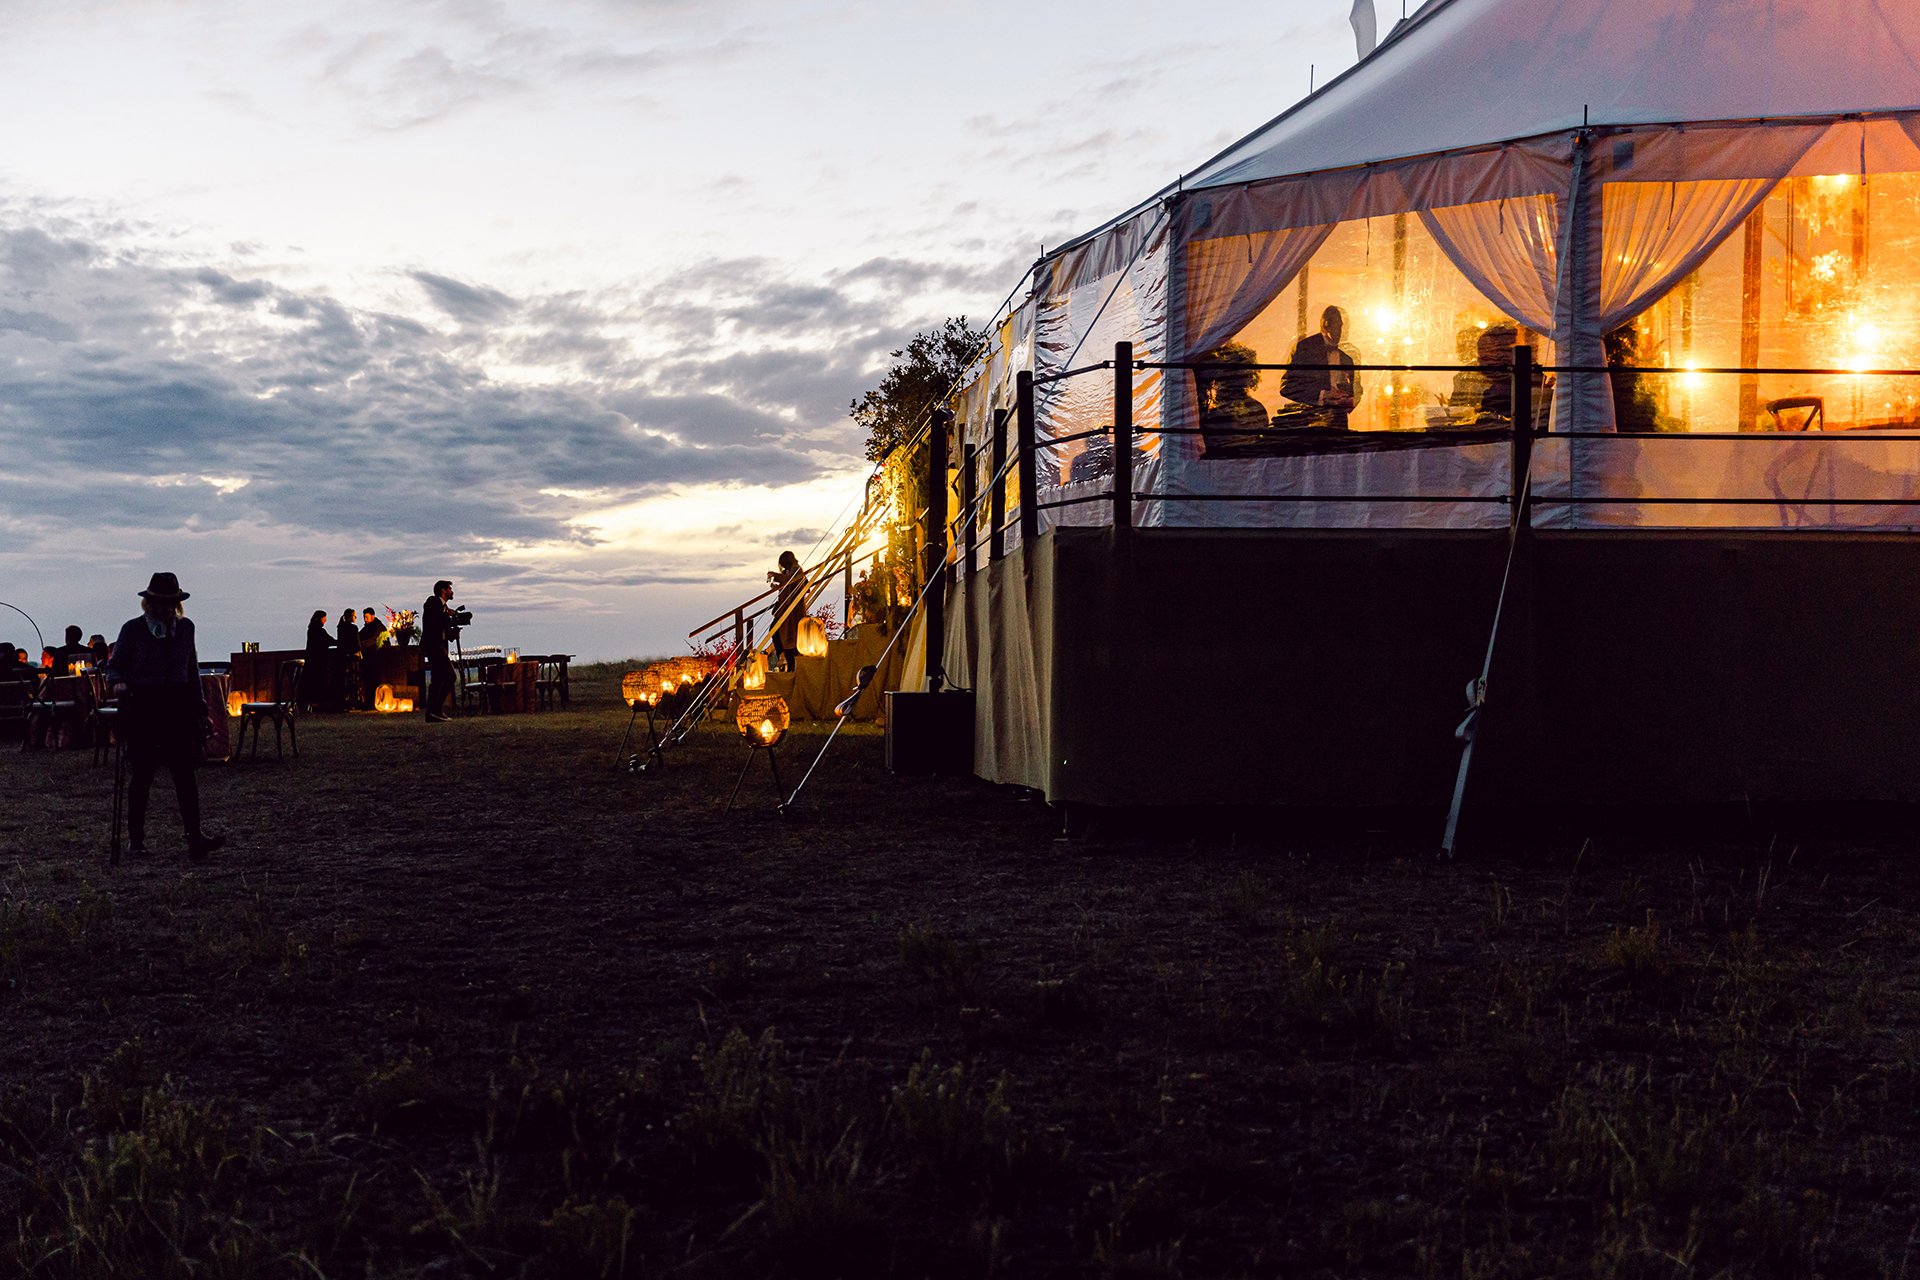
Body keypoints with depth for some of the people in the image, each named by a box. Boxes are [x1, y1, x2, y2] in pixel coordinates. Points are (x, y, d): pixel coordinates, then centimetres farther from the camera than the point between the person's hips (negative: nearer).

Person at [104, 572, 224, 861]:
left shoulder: (185, 627, 11)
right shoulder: (133, 629, 0)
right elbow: (115, 666, 3)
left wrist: (198, 706, 17)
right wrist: (118, 683, -19)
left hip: (178, 706, 3)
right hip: (142, 706, -2)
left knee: (185, 772, -6)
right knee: (142, 774, 2)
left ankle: (195, 837, -11)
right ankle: (135, 837, 15)